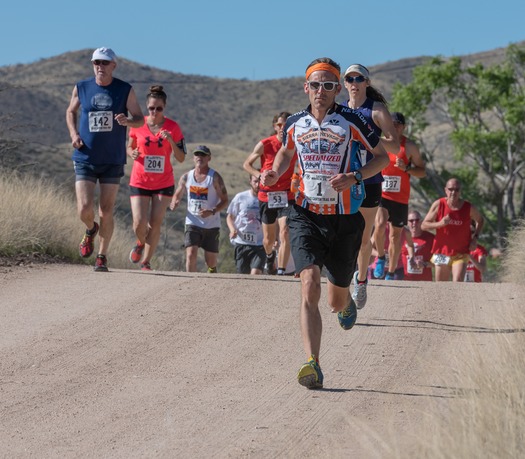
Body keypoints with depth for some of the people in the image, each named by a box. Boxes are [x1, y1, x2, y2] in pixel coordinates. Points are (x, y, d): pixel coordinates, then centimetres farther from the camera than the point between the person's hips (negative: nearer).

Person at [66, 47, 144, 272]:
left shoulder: (125, 90, -2)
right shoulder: (81, 88, 1)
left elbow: (140, 119, 4)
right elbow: (71, 112, 18)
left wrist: (127, 121, -20)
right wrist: (74, 134, 0)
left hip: (113, 161, 0)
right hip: (85, 159, 0)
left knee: (106, 211, 1)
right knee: (84, 209, -11)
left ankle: (102, 256, 18)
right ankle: (91, 230, 24)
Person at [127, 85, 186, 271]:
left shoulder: (173, 127, -6)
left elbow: (181, 158, -5)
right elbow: (130, 147, 12)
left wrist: (171, 141, -21)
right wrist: (133, 154, -12)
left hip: (164, 183, 0)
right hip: (139, 182, 0)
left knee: (155, 224, -2)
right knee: (139, 224, -9)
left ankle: (146, 262, 12)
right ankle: (140, 243, 26)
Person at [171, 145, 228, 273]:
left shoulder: (215, 177, -4)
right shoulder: (186, 177, 5)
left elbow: (225, 201, -4)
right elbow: (177, 196, 18)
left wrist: (212, 212, -21)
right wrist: (174, 203, -6)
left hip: (212, 225, -1)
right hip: (192, 223, 1)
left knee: (211, 262, 5)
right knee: (191, 254, -17)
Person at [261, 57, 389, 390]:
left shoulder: (352, 121, -7)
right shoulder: (295, 124, 3)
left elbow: (382, 156, 3)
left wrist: (355, 177, -15)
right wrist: (275, 175, 3)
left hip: (345, 219, -1)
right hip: (306, 216, 1)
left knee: (337, 301, 12)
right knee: (310, 286, -21)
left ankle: (347, 303, 53)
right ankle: (312, 364, -25)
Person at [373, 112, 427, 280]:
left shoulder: (410, 147, 0)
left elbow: (422, 172, 3)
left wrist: (406, 168, -14)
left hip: (400, 198, 1)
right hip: (379, 194, -1)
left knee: (396, 235, 7)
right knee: (380, 225, -25)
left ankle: (390, 274, 18)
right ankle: (380, 258, 0)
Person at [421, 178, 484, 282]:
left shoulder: (468, 208, -6)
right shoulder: (438, 205, -7)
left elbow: (480, 220, 15)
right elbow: (424, 225, -4)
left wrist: (475, 237, -1)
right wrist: (440, 224, -22)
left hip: (460, 253, -1)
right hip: (441, 252, 1)